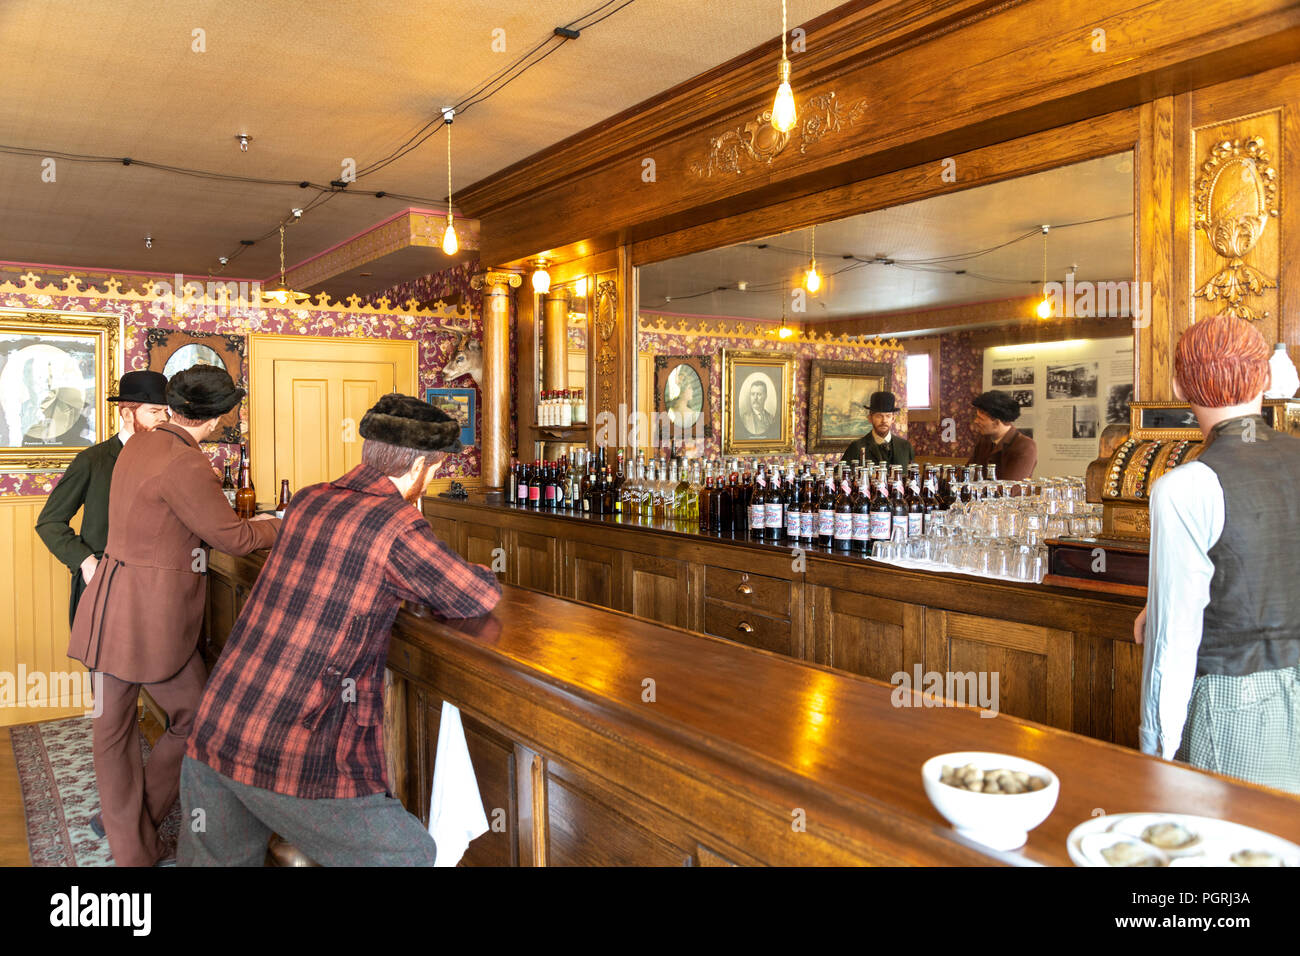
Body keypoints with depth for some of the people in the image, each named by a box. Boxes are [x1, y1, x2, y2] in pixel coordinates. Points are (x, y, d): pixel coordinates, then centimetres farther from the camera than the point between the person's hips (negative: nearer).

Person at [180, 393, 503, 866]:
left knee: (219, 858, 26)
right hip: (295, 757, -7)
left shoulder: (305, 502, 7)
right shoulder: (396, 526, -14)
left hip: (214, 734, 8)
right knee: (411, 855, 9)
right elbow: (484, 596, -2)